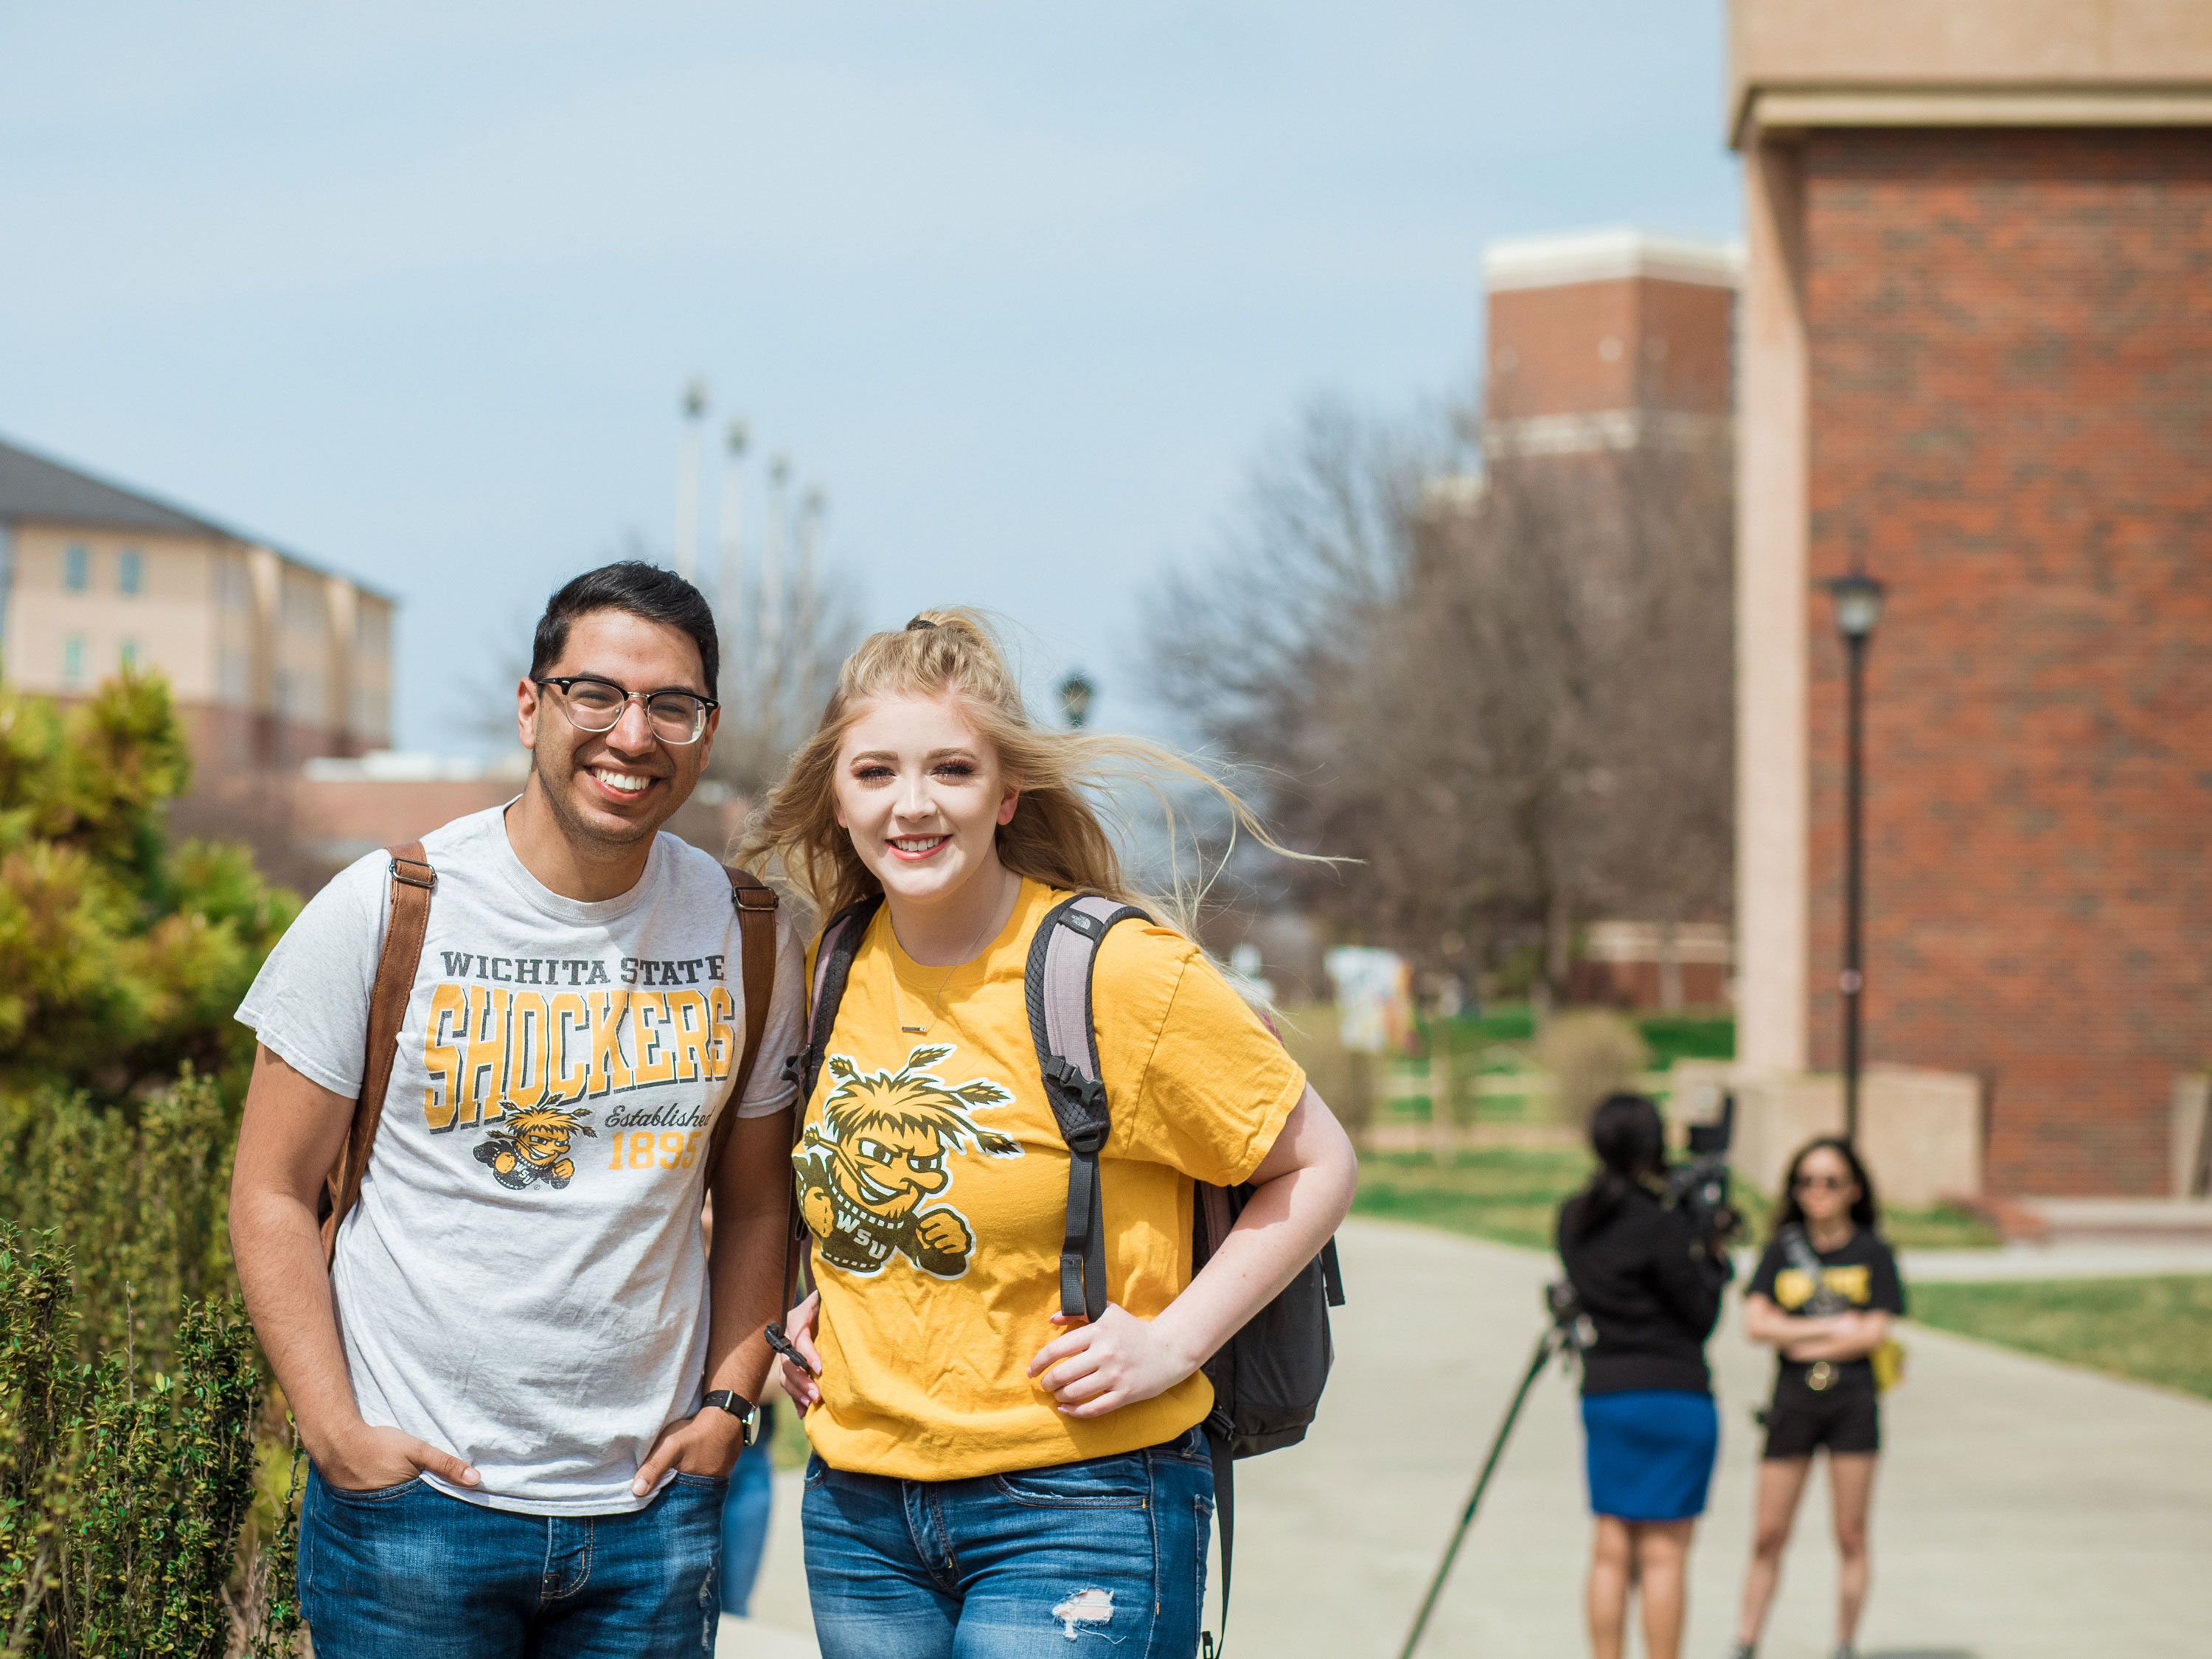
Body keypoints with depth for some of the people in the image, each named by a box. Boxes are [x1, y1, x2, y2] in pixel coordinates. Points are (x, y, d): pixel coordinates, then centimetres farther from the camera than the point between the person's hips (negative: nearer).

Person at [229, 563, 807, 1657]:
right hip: (411, 1496, -3)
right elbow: (273, 1192, -4)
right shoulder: (386, 910, -7)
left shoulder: (748, 937, 3)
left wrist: (728, 1402, 2)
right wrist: (335, 1431, -10)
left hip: (650, 1509, 3)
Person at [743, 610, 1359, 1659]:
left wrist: (1170, 1340, -11)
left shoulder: (1119, 971, -12)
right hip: (858, 1507, 5)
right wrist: (809, 1304, 10)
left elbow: (1319, 1168, -4)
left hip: (1077, 1504, -5)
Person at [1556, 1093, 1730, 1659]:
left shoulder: (1574, 1218, 6)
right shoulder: (1662, 1225, -16)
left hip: (1601, 1394, 7)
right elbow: (1701, 1315, -10)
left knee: (1611, 1550, 10)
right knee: (1664, 1554, -1)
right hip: (1673, 1396, -7)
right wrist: (1714, 1256, 6)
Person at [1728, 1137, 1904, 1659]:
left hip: (1853, 1402, -1)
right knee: (1769, 1535, 1)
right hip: (1792, 1401, 1)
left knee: (1850, 1534, 3)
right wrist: (1832, 1327, -9)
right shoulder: (1782, 1250, 6)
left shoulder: (1873, 1253, 3)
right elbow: (1756, 1323, -4)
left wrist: (1799, 1341, -6)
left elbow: (1875, 1332, -6)